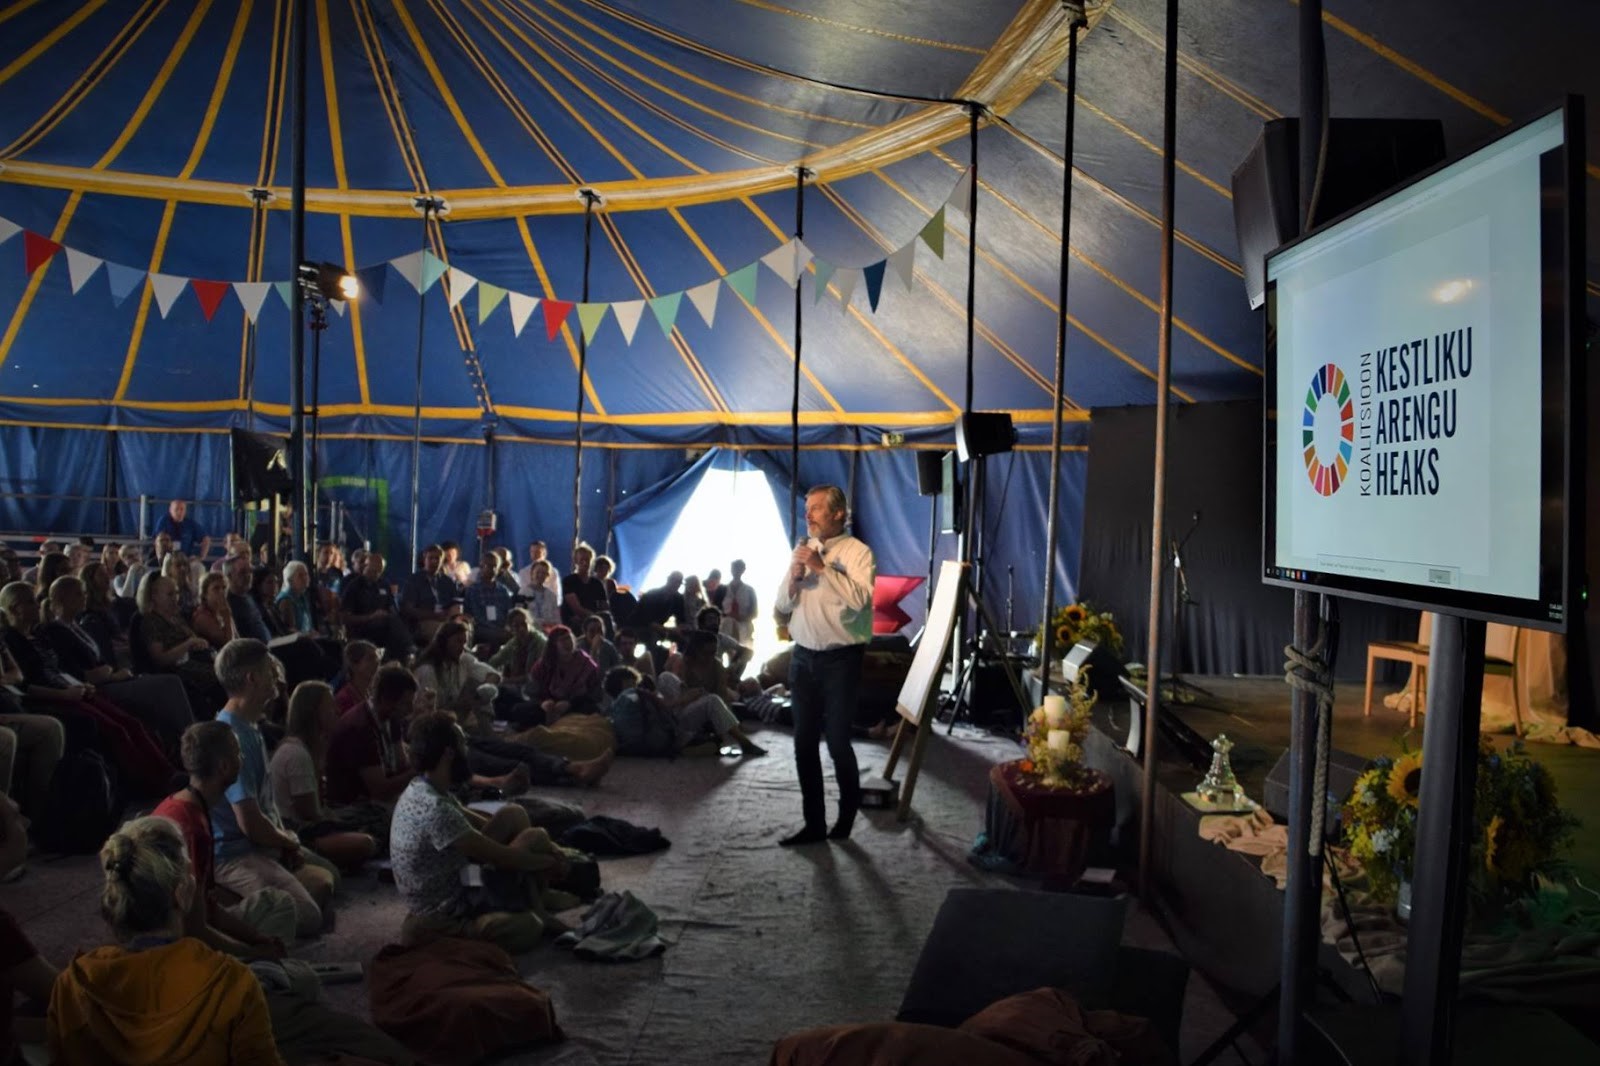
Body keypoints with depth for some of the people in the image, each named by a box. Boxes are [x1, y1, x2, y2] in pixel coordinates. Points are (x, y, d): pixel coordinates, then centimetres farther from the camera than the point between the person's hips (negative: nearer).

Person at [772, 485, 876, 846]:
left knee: (837, 742, -1)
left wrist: (822, 566, -22)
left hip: (840, 659, -6)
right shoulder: (803, 551, 11)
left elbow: (859, 599, -23)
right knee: (804, 743, 7)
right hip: (804, 657, 6)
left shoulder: (857, 552, -8)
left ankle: (847, 817, 20)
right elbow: (783, 604, 10)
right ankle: (814, 823, 17)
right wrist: (795, 573, -8)